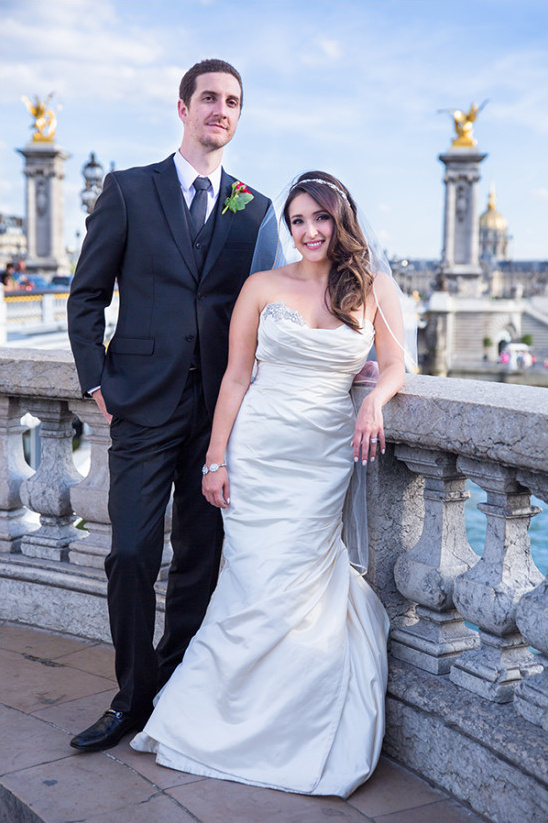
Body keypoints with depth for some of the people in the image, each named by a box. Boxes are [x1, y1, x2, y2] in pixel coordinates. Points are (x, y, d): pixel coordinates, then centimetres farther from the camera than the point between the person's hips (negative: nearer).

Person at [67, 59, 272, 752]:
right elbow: (86, 296, 5)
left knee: (199, 560, 7)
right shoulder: (128, 190, 4)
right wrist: (98, 383, -2)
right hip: (144, 405, -2)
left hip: (219, 408, 2)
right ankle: (133, 700, 14)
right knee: (132, 555, -3)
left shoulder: (255, 209, 10)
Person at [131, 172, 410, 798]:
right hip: (259, 453, -1)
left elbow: (394, 366, 9)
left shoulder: (374, 288, 7)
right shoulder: (263, 287, 4)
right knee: (260, 589, -5)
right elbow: (236, 377, 4)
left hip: (326, 458, 1)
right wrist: (216, 458, -2)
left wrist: (376, 399, -13)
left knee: (290, 588, -4)